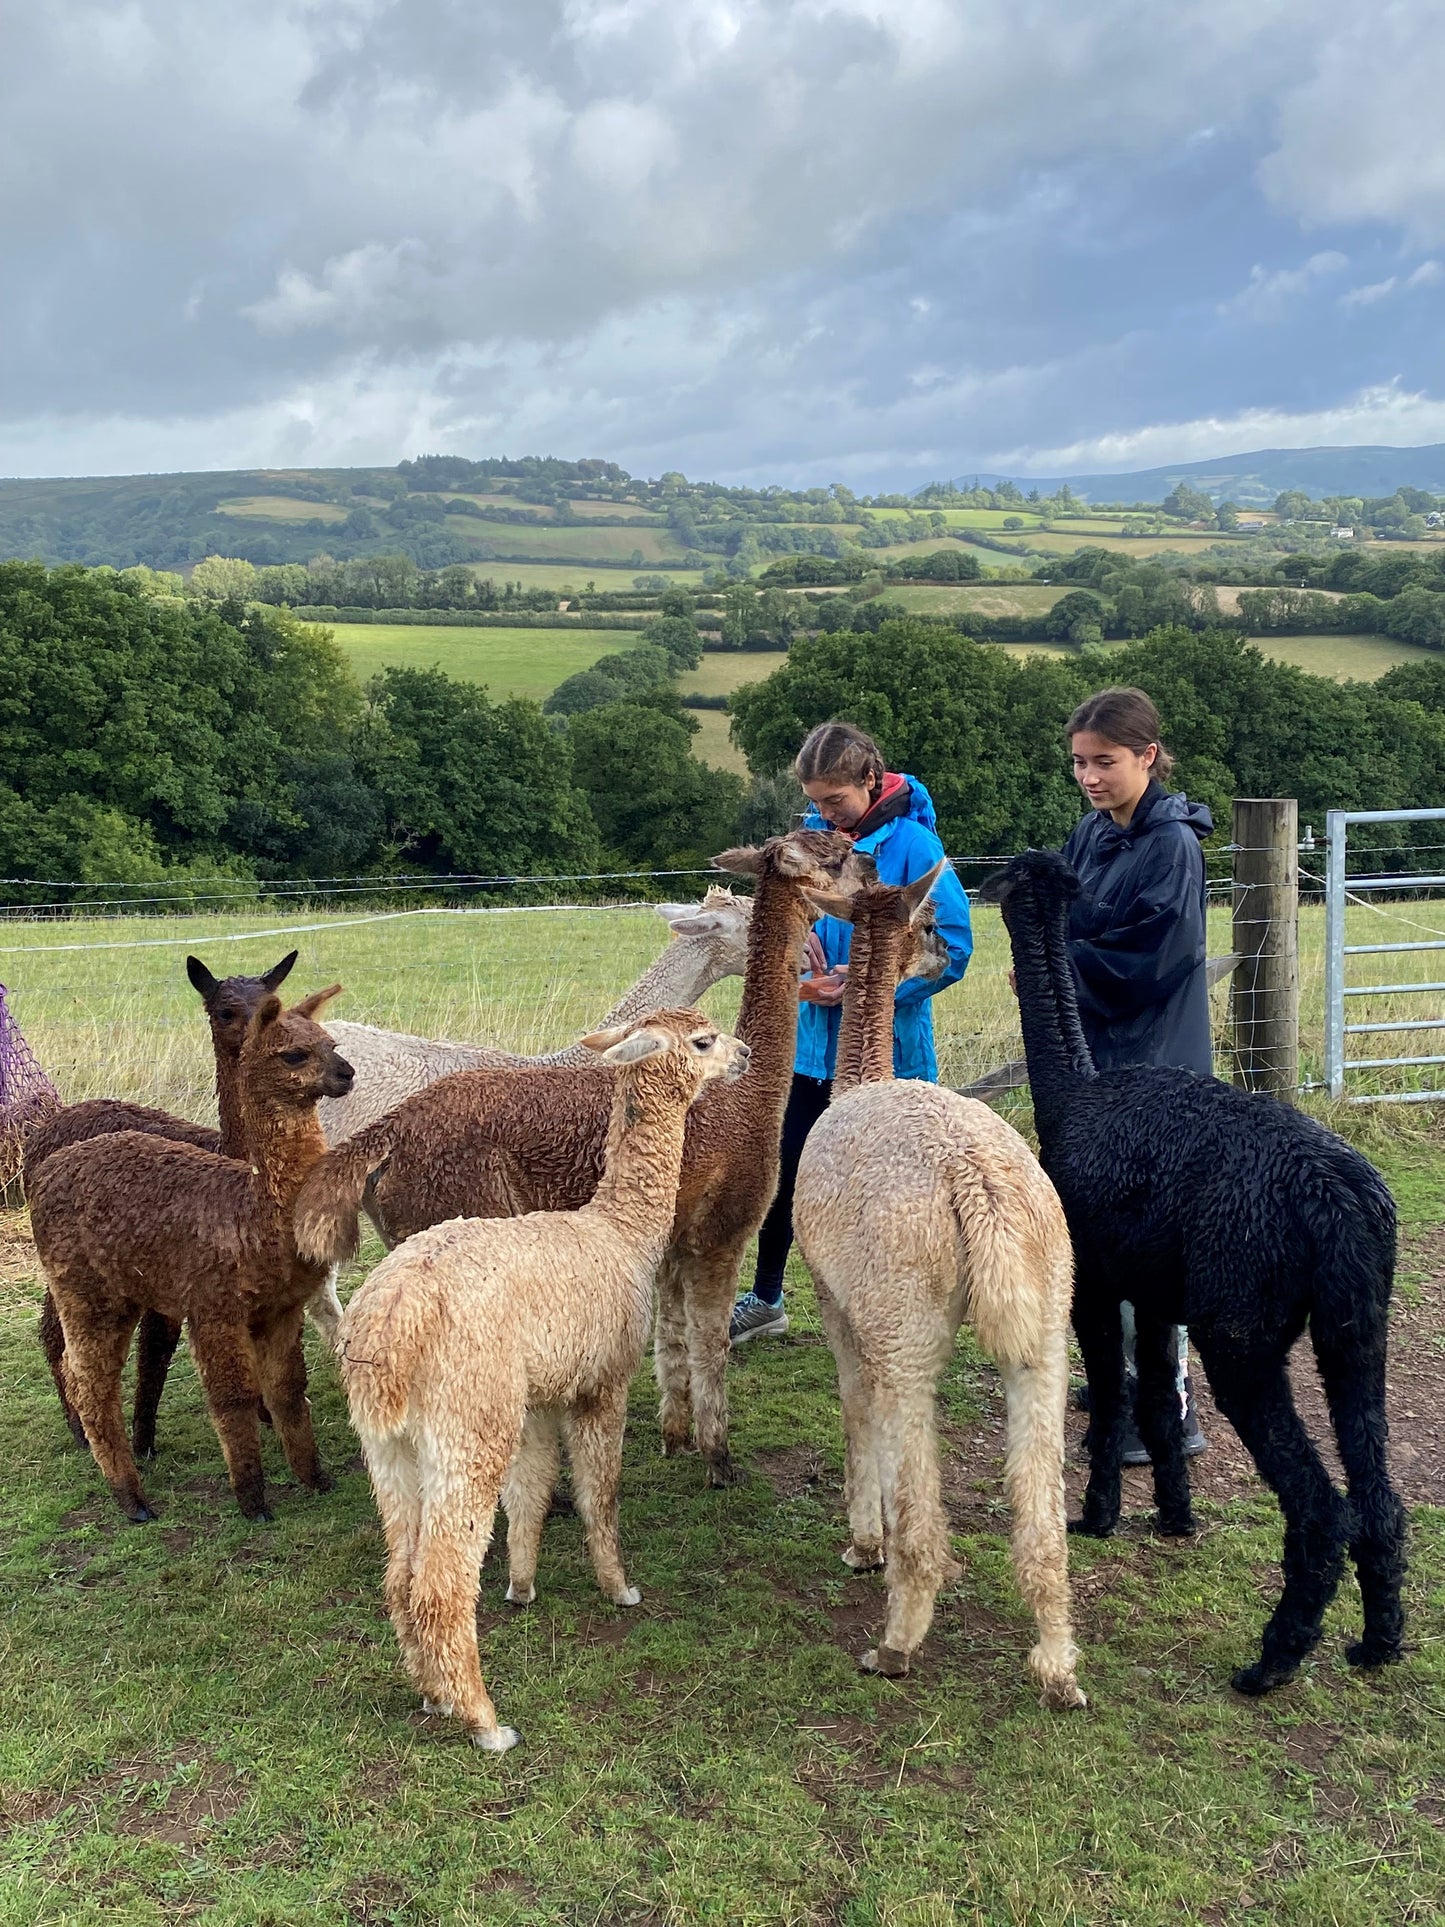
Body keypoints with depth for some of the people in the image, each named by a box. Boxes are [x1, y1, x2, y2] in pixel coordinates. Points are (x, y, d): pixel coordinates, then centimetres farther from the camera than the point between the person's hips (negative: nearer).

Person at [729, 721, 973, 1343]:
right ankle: (765, 1299, 32)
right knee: (786, 1171, 14)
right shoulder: (814, 835, 1)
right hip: (814, 1040, 6)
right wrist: (797, 945, -9)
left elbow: (953, 947, -17)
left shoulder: (912, 846, -16)